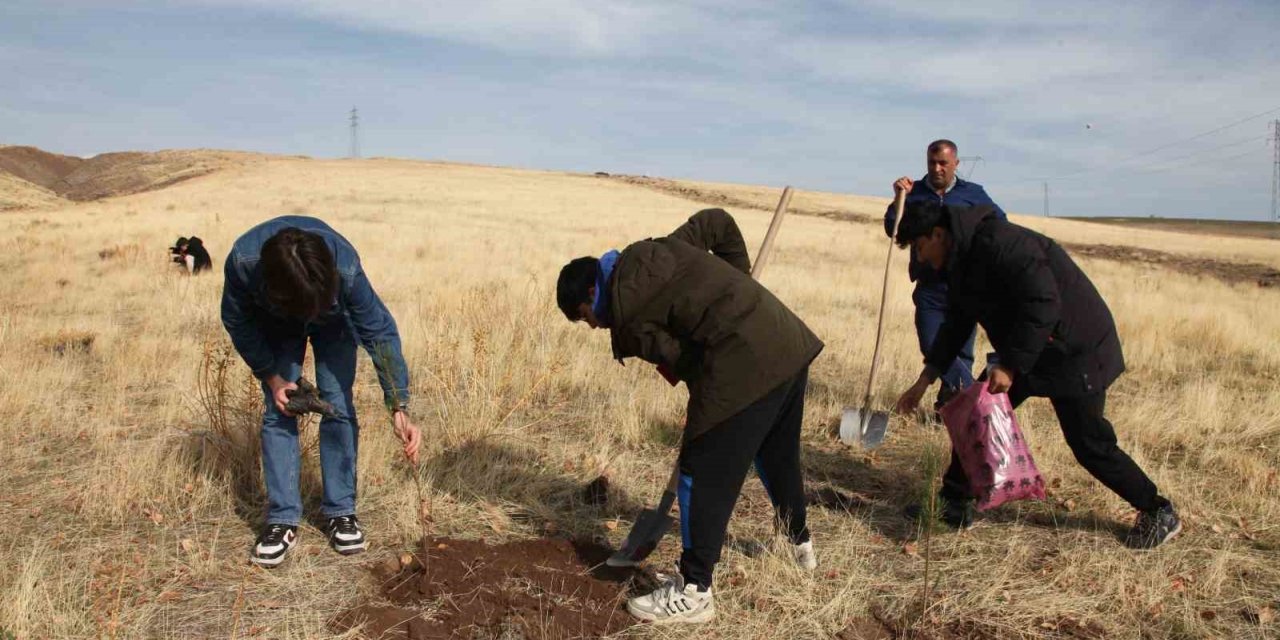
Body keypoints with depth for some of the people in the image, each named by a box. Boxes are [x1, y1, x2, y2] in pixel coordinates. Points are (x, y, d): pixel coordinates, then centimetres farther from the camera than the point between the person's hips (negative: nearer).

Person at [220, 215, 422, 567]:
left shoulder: (345, 267, -43)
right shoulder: (243, 262, -40)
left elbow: (379, 331, -35)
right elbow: (238, 322, -18)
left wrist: (399, 409, -40)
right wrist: (272, 377, -18)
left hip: (335, 322, -1)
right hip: (274, 324, 1)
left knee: (338, 406, -8)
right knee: (278, 412, -7)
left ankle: (340, 512, 4)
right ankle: (282, 520, 1)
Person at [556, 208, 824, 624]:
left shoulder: (626, 314, -6)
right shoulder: (656, 251, 17)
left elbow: (680, 361, -6)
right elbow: (719, 222, 20)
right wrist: (739, 276, 24)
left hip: (746, 369, -10)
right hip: (793, 345, 10)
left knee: (704, 477, 2)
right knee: (779, 457, 29)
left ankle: (693, 593, 12)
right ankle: (801, 543, 50)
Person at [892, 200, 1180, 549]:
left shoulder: (999, 243, -26)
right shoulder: (963, 259, 6)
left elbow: (1043, 304, -32)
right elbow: (956, 324, 13)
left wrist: (1010, 365, -30)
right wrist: (925, 380, 10)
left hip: (1073, 348, -9)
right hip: (1022, 352, 9)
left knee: (1090, 444, -3)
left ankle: (1159, 513, 17)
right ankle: (955, 501, 15)